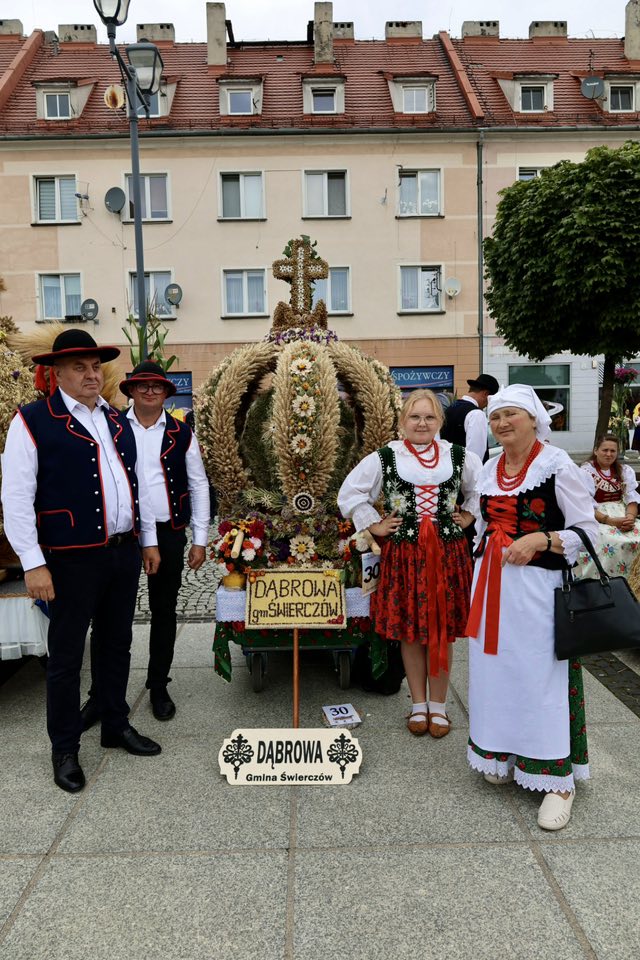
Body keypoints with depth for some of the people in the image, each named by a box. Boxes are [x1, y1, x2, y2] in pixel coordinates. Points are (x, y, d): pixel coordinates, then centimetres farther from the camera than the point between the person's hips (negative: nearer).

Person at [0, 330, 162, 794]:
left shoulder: (119, 421, 12)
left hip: (124, 553, 6)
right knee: (66, 655, 7)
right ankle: (65, 749, 24)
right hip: (73, 559, -6)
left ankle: (117, 725, 35)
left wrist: (149, 540, 16)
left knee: (117, 644, 17)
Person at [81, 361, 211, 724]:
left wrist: (200, 540, 1)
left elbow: (199, 486, 5)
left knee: (164, 613, 12)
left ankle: (159, 688, 29)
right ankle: (100, 693, 19)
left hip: (168, 534, 1)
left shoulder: (182, 434, 4)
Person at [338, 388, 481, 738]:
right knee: (410, 631, 8)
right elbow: (350, 492, 4)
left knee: (443, 631, 7)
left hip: (447, 553, 1)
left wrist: (469, 516, 8)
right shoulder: (384, 457, -1)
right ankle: (418, 705, 24)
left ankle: (438, 705, 23)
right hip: (404, 554, -1)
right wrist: (373, 524, -1)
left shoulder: (459, 457, 4)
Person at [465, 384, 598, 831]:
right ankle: (504, 757, 30)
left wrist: (540, 540, -22)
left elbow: (587, 530, -7)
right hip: (493, 587, 6)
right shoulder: (489, 469, 10)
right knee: (495, 670, 11)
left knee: (542, 675, -2)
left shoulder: (557, 464, -8)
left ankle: (558, 779, 13)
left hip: (539, 585, -6)